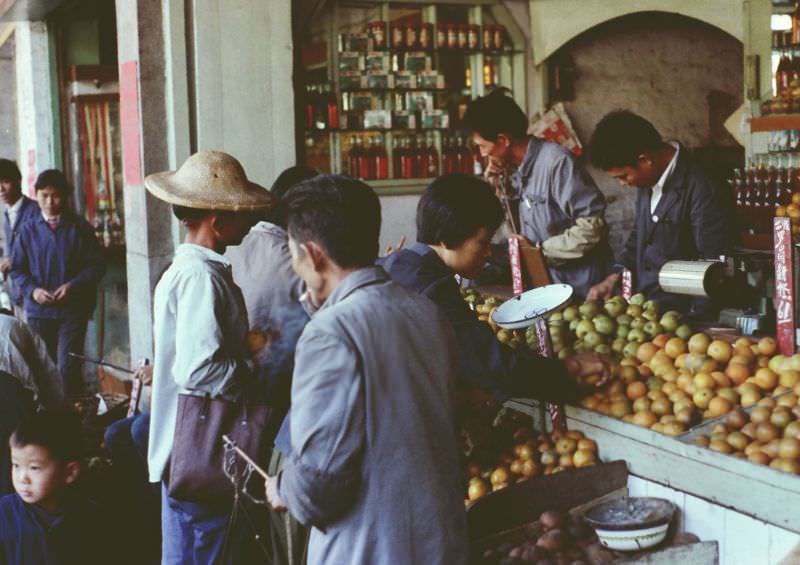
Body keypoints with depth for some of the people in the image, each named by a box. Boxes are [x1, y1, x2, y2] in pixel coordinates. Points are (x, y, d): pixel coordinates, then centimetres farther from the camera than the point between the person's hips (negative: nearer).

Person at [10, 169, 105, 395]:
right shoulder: (28, 229, 5)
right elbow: (17, 268, 8)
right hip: (38, 310, 3)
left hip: (72, 310, -2)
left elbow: (96, 265, -1)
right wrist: (32, 290, -10)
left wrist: (73, 285, -14)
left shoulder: (79, 228, -1)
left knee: (67, 368, -9)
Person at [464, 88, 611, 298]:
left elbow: (592, 227, -23)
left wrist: (540, 250, -17)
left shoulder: (556, 162, -20)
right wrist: (499, 188, -1)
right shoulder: (517, 169, 4)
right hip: (548, 282, 7)